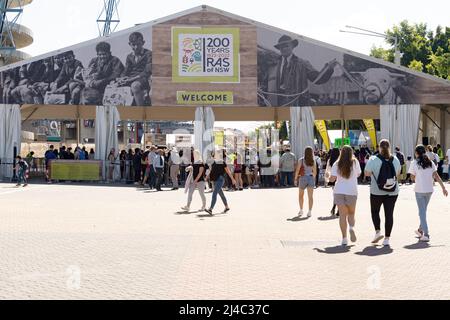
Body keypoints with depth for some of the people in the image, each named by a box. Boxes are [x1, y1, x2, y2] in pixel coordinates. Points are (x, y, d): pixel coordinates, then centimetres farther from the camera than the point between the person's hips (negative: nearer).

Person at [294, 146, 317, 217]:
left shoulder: (301, 160, -7)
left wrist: (295, 179, 0)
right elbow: (315, 172, 8)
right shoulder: (313, 161, 2)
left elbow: (297, 170, -8)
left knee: (301, 195, 16)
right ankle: (309, 211, -2)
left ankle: (301, 210, 15)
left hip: (303, 178, -2)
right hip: (311, 178, 2)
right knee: (310, 196, 2)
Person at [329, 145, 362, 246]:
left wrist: (330, 178, 17)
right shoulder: (355, 162, -1)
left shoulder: (337, 164, -2)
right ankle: (351, 227, -15)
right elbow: (358, 174, 14)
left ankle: (344, 238, -4)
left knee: (342, 215, 2)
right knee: (351, 213, 15)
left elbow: (332, 179, -7)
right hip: (352, 191, 0)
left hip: (339, 191, 0)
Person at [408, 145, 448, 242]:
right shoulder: (430, 162, 4)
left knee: (422, 212, 0)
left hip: (419, 190, -4)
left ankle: (426, 235, -8)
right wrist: (443, 187, 1)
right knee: (423, 210, 20)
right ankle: (421, 230, 32)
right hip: (429, 190, 4)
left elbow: (412, 178, -3)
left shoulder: (414, 163, -6)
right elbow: (436, 176, 0)